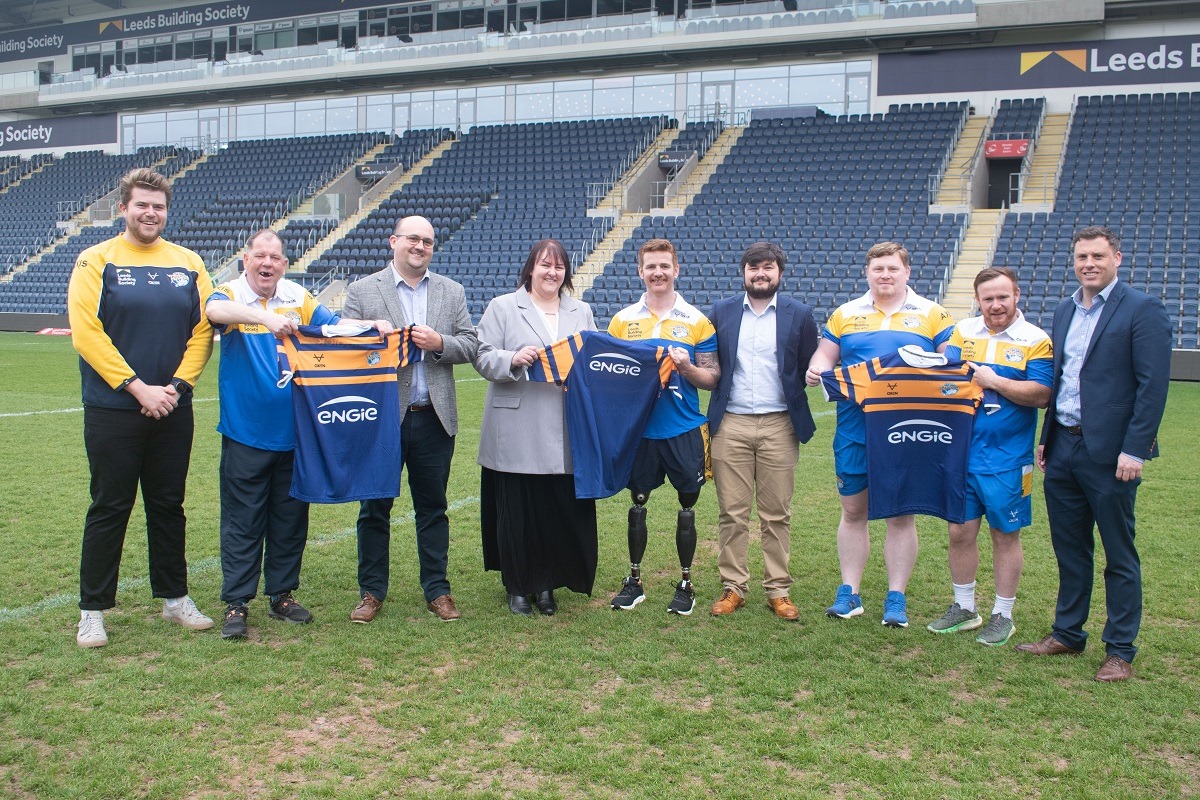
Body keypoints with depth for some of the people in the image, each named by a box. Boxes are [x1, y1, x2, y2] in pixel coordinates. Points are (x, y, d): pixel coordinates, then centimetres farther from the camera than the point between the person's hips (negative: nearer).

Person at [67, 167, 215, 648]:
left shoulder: (188, 264, 7)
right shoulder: (97, 261, -3)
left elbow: (203, 329, 5)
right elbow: (85, 332, -11)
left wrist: (177, 385, -8)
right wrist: (138, 387, -15)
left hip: (173, 410, 3)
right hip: (112, 411, -3)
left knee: (168, 506, 12)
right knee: (109, 509, 3)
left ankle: (174, 597, 24)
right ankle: (92, 610, 13)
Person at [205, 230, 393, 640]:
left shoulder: (299, 297, 6)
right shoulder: (230, 294, -4)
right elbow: (215, 310, -27)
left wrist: (373, 325, -14)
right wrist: (266, 316, -44)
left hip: (294, 432, 4)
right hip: (246, 433, -4)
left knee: (291, 520, 11)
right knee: (243, 522, 1)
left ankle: (282, 595, 24)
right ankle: (235, 604, 10)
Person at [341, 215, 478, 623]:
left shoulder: (452, 292, 11)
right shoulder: (362, 291, 2)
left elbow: (470, 345, 6)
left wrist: (439, 343, -13)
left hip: (434, 418, 2)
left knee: (433, 508, 10)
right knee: (375, 508, 7)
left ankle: (437, 590, 20)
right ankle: (372, 592, 20)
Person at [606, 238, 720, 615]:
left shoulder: (696, 321, 0)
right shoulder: (622, 320, 5)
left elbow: (712, 379, 0)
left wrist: (686, 367, -19)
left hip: (684, 430, -1)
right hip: (638, 428, 2)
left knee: (687, 506, 5)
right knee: (637, 503, 10)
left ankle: (686, 584, 19)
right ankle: (634, 580, 24)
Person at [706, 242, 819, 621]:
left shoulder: (799, 314, 4)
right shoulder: (721, 311, 8)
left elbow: (810, 369, 8)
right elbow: (711, 365, 11)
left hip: (779, 425, -1)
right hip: (731, 423, 1)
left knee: (777, 514, 5)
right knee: (732, 512, 3)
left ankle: (778, 590, 15)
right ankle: (733, 587, 14)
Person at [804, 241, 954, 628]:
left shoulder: (932, 314, 5)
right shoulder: (846, 314, 10)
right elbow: (825, 355, 10)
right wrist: (816, 371, -12)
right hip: (854, 429, 2)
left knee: (901, 514, 4)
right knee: (853, 510, 8)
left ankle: (896, 598, 13)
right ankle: (849, 592, 18)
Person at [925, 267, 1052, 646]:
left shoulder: (1035, 340, -4)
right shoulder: (963, 332, 8)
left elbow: (1042, 395, -14)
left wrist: (994, 381, -16)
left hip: (1006, 458, -3)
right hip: (961, 453, 4)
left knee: (1005, 534, 7)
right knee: (960, 531, 9)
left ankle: (1002, 615, 21)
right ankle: (964, 608, 26)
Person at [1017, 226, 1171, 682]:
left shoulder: (1142, 310, -8)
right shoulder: (1065, 311, 14)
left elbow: (1153, 386, -13)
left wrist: (1134, 450, -18)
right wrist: (1046, 438, 14)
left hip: (1109, 452, -6)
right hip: (1063, 448, 7)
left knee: (1119, 555, 5)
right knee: (1069, 549, 15)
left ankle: (1120, 651, 14)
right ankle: (1067, 634, 28)